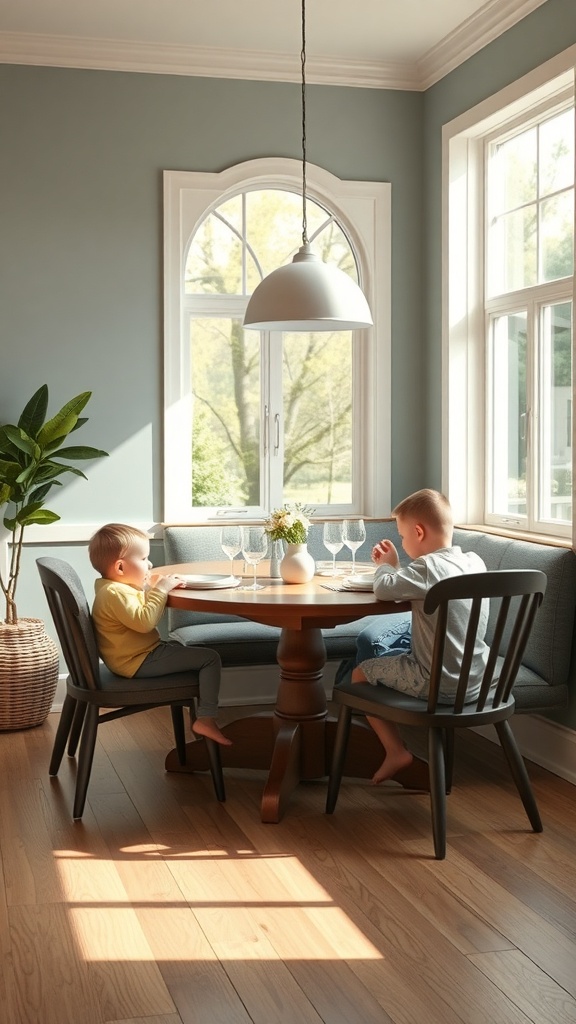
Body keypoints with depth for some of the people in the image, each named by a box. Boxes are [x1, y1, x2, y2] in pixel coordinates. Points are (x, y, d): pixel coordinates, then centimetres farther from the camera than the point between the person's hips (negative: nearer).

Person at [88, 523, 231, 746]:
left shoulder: (116, 587, 11)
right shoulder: (115, 593, -23)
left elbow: (146, 613, 20)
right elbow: (144, 621, -33)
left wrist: (153, 585, 4)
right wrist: (160, 589, -25)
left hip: (133, 655, 11)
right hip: (138, 662, -11)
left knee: (178, 647, 36)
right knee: (209, 658, -11)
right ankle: (205, 719, -10)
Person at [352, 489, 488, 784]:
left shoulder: (427, 567, -21)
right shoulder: (475, 562, 3)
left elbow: (383, 588, -24)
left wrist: (385, 565, -3)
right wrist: (392, 565, 10)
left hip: (437, 683, -8)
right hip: (476, 680, 8)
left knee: (361, 673, 12)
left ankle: (397, 751, 12)